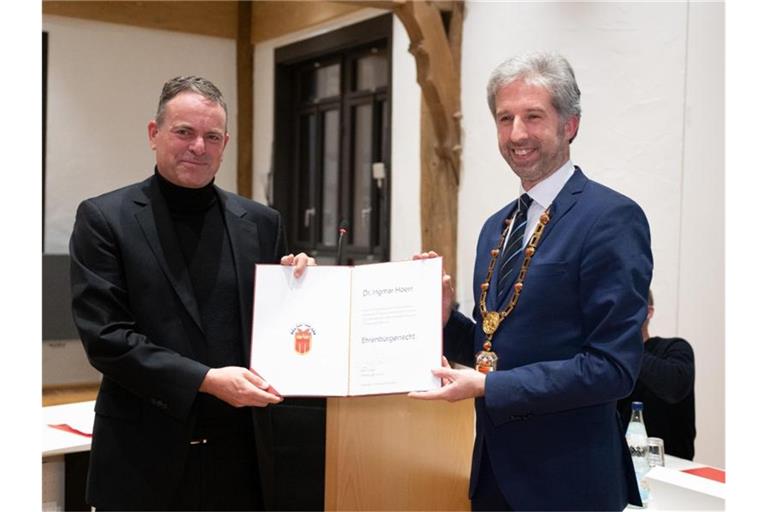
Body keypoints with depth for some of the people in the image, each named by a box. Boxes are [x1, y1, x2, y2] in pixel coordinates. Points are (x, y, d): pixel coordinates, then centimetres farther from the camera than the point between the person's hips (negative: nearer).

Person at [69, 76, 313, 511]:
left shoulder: (261, 222, 6)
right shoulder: (104, 218, -4)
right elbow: (104, 335, -11)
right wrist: (205, 380, -18)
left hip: (240, 452, 3)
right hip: (144, 454, -3)